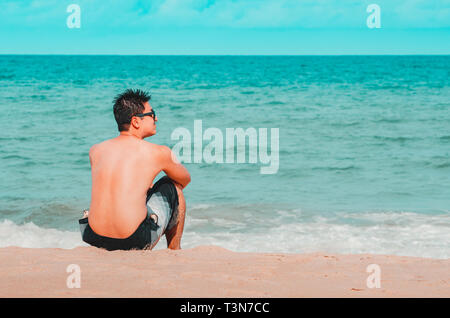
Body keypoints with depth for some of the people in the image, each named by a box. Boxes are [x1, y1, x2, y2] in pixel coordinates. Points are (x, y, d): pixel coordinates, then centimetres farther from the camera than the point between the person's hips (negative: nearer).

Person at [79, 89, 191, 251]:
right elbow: (185, 179, 22)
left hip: (95, 238, 4)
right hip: (136, 242, -4)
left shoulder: (95, 151, 8)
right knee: (173, 185, 20)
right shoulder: (158, 153, -1)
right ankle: (175, 250, 33)